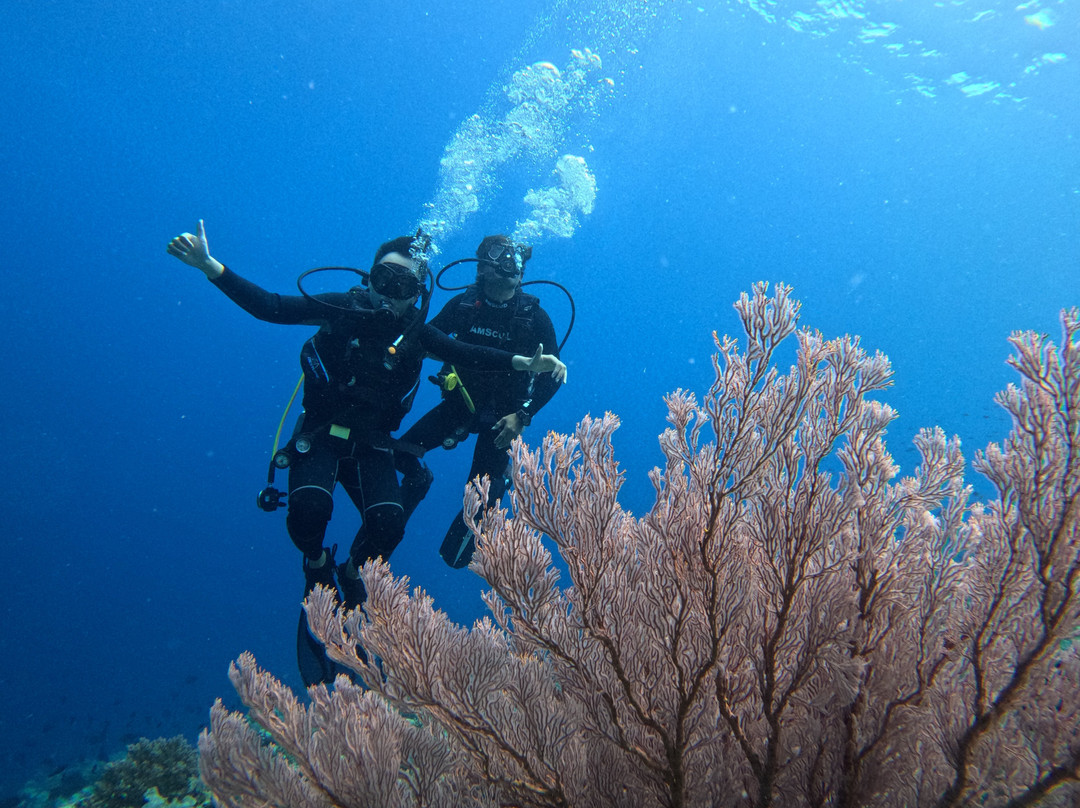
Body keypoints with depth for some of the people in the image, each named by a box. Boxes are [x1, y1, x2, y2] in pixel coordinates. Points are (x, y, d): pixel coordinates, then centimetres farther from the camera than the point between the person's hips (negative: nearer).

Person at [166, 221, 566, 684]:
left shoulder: (416, 333, 0)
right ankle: (317, 565, 8)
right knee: (309, 505, -29)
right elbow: (268, 307, -8)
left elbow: (469, 355, -10)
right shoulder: (343, 308, -4)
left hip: (371, 445, 1)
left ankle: (352, 575, 14)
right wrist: (210, 266, -18)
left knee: (389, 521, -22)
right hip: (320, 436, -1)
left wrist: (525, 364, -25)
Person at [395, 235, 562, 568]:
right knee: (399, 452, -8)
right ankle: (419, 480, 27)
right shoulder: (463, 304, -5)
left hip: (501, 414, -2)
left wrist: (522, 416, -16)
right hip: (459, 403, 2)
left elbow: (552, 375, -7)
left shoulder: (534, 317, -10)